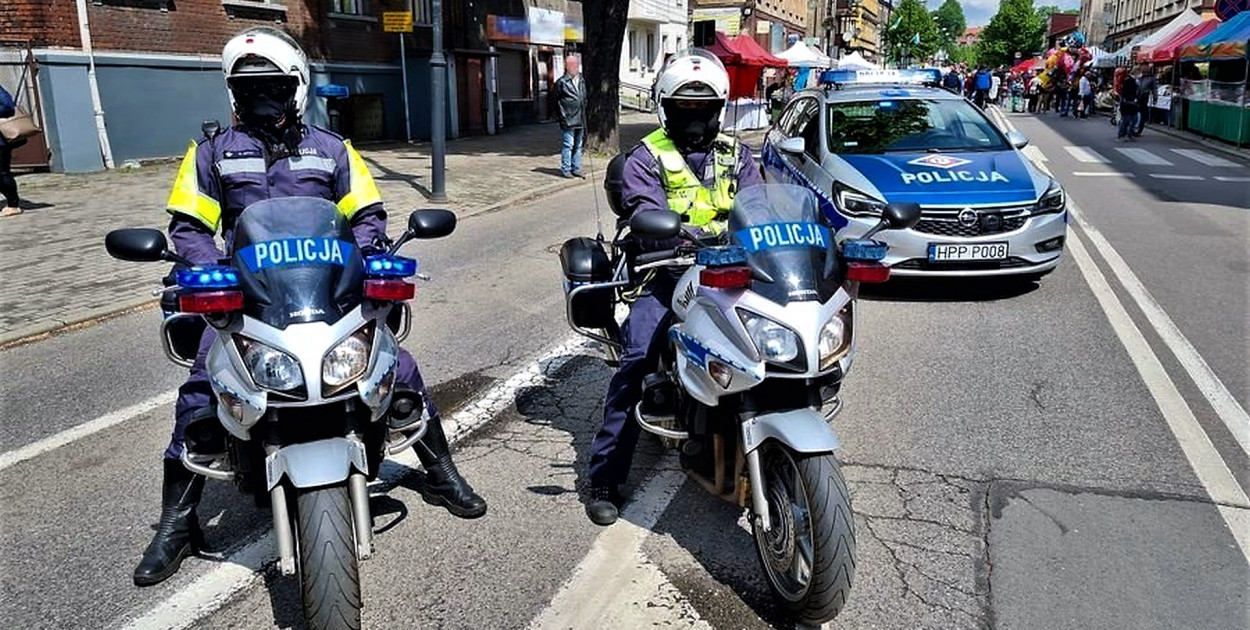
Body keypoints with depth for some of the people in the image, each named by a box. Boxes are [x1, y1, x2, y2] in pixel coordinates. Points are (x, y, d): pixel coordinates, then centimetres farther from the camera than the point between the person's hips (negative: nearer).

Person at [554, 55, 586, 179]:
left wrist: (584, 116, 16)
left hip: (580, 121, 7)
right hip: (568, 121, -7)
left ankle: (576, 169, 19)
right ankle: (565, 170, 4)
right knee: (568, 145, -4)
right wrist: (561, 116, -7)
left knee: (578, 145, 11)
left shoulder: (581, 81, 14)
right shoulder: (561, 82, -6)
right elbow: (556, 101, -4)